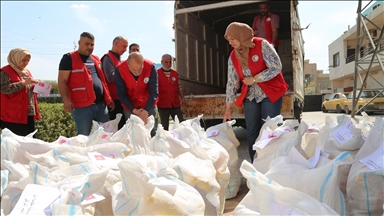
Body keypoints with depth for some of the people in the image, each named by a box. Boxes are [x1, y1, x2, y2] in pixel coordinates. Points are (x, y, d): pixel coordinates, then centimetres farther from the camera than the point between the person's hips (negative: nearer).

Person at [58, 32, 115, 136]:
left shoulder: (96, 59, 19)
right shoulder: (69, 58, 0)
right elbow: (62, 80, -6)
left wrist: (108, 98, 17)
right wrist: (66, 100, -18)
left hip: (101, 104, 6)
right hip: (82, 107, -6)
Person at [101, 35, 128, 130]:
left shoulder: (118, 58, 18)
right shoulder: (108, 58, -9)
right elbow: (110, 77, -22)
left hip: (120, 98, 9)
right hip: (114, 100, -9)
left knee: (122, 126, 13)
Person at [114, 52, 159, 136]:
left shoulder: (150, 67, -22)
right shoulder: (120, 69, -21)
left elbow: (154, 92, -20)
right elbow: (121, 94, -13)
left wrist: (145, 111, -28)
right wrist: (134, 110, -18)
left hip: (149, 106, 0)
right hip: (130, 107, 0)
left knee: (152, 133, 6)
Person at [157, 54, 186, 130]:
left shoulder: (175, 73, 11)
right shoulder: (157, 73, -3)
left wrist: (182, 98, 11)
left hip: (175, 104, 4)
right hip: (163, 105, -4)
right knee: (165, 126, 6)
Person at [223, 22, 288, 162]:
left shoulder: (262, 45, -11)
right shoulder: (233, 57, 2)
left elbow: (276, 68, -15)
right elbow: (232, 83, 3)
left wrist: (254, 79, -16)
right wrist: (228, 107, 0)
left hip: (270, 94, -4)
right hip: (250, 97, 4)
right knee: (252, 133, 5)